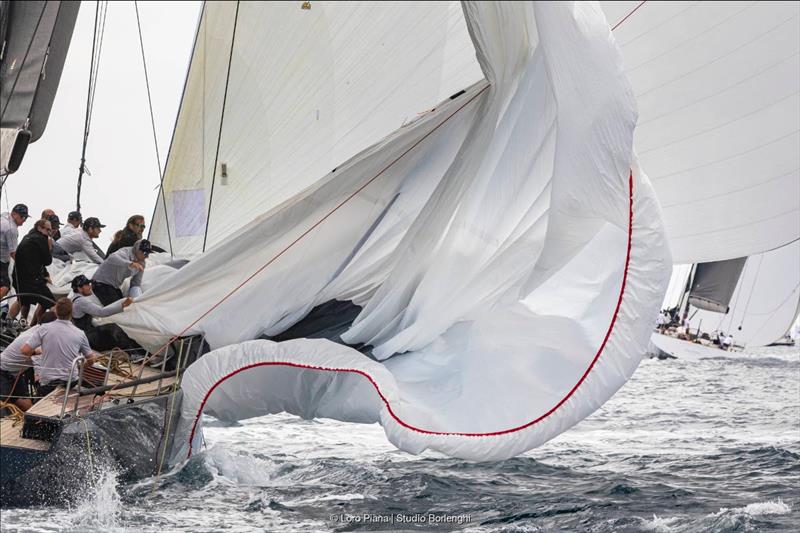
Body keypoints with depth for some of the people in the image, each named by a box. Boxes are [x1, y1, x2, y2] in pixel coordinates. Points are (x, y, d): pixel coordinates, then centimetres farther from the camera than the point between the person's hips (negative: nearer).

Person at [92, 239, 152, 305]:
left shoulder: (142, 263, 0)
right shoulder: (126, 252, -25)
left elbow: (136, 283, 7)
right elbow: (112, 258, -49)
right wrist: (130, 264, -64)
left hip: (115, 286, 9)